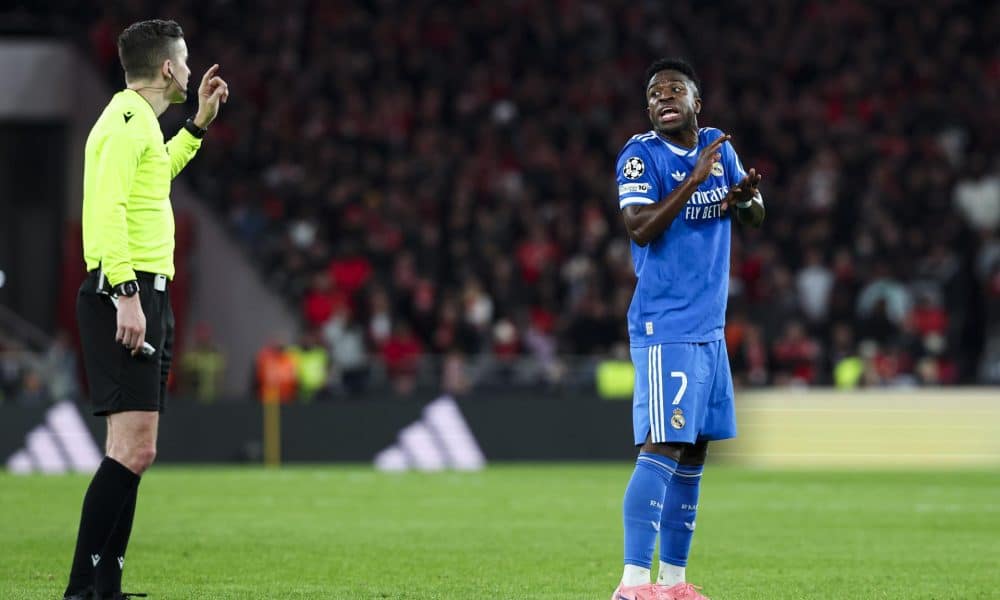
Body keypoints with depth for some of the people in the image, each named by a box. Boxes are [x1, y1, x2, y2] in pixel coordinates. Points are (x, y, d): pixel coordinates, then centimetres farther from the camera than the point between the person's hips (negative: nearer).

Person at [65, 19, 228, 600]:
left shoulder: (141, 121, 21)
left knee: (133, 451, 9)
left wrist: (199, 123, 39)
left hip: (144, 296, 11)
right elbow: (107, 207, -21)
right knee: (134, 448, -16)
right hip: (126, 295, -11)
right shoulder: (127, 120, -10)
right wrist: (126, 293, -27)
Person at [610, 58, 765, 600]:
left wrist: (746, 195, -8)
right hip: (664, 327, -8)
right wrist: (694, 180, -25)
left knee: (693, 454, 9)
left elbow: (754, 218, 15)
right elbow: (640, 229, -20)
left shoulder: (719, 148, 11)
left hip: (709, 327, 8)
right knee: (662, 448, -16)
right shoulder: (640, 155, -9)